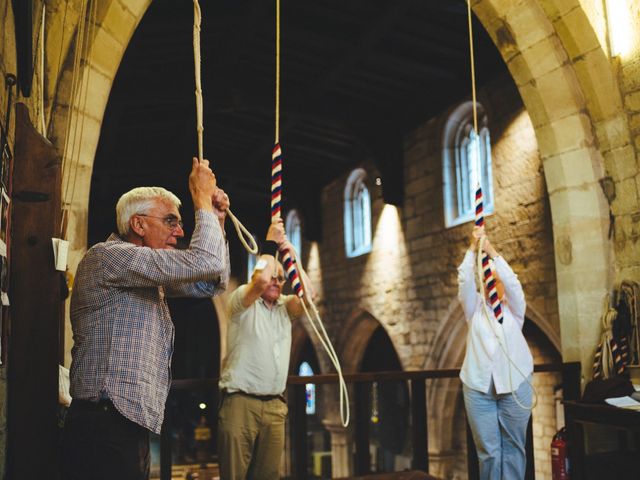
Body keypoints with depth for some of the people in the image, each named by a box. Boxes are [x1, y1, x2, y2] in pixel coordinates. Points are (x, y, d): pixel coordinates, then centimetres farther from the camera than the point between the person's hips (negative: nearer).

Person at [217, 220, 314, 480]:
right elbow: (260, 280, -20)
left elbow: (307, 294, -4)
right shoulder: (242, 300, 1)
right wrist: (271, 245, -8)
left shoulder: (285, 307, 16)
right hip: (240, 402, -5)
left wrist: (292, 257, -4)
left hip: (275, 405, 5)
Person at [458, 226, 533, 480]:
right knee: (488, 450, -1)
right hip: (478, 386, 1)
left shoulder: (514, 308, 12)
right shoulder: (475, 308, 14)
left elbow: (513, 282, -5)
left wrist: (492, 251, -9)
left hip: (514, 384, 0)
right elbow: (465, 280, 0)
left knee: (513, 447, 3)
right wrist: (473, 247, -8)